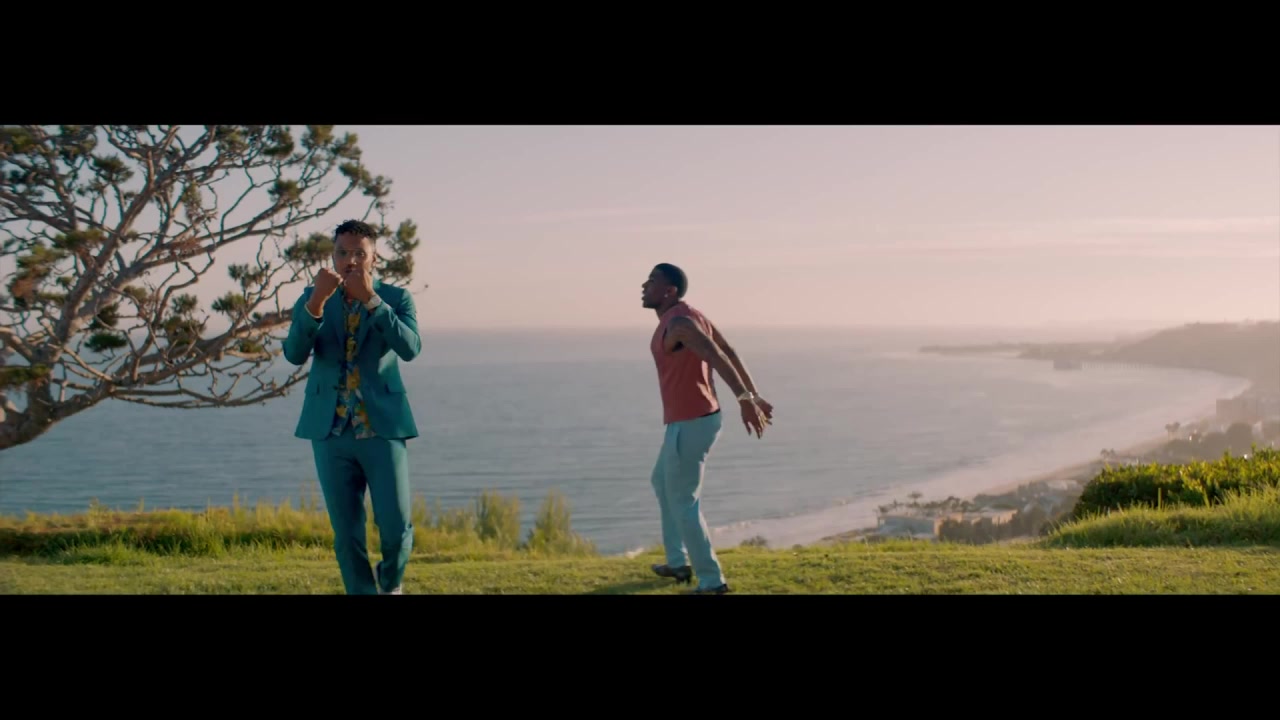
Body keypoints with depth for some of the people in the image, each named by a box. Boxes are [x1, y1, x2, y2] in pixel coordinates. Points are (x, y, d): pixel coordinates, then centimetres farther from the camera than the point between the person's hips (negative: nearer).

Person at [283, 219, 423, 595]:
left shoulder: (397, 298, 0)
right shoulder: (312, 298, 4)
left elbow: (410, 348, -18)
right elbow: (294, 354, -11)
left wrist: (370, 299, -27)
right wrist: (317, 301, -26)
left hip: (383, 429, -1)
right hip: (331, 433, 1)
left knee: (396, 527, -3)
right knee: (347, 534, 4)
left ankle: (390, 582, 29)